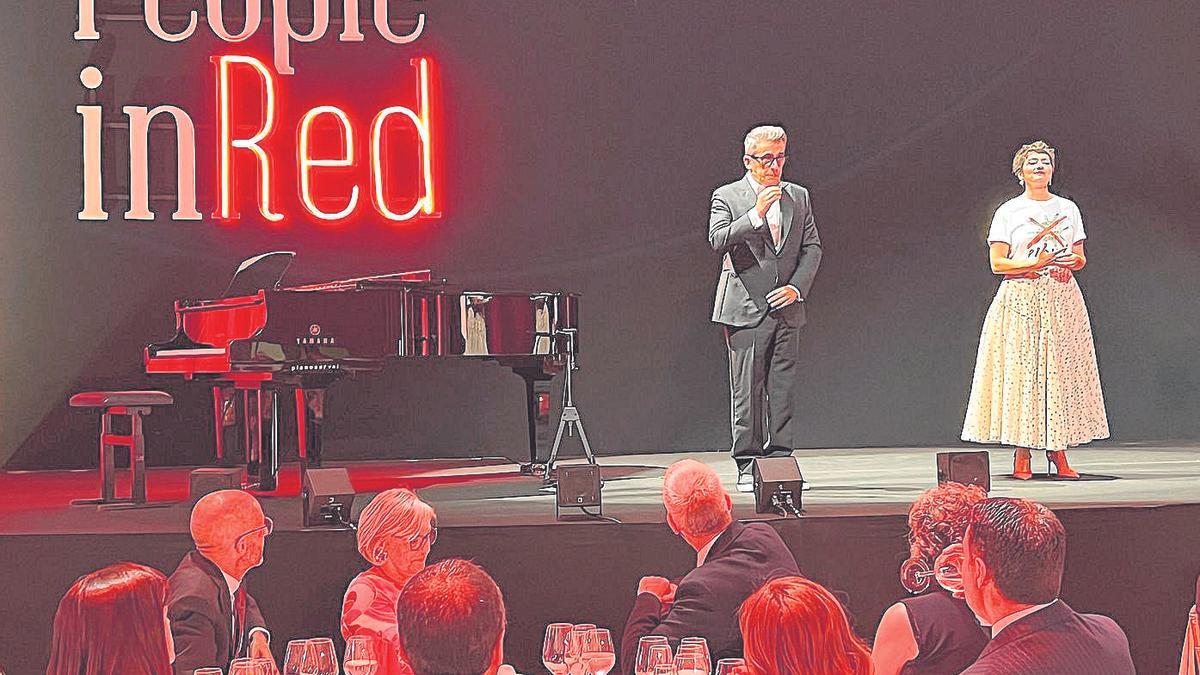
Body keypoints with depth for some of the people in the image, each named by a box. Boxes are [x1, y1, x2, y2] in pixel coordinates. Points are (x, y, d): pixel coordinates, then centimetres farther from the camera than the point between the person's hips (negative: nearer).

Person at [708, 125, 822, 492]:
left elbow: (812, 247, 12)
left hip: (786, 308, 4)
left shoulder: (798, 197, 13)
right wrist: (756, 214, -22)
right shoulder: (727, 197, 1)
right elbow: (718, 240, -13)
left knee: (784, 391, 3)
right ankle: (747, 466, 1)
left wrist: (797, 287, -2)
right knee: (746, 391, -3)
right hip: (746, 309, -4)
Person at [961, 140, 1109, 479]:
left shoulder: (1067, 209, 13)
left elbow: (1081, 258, 17)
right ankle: (1021, 456, -5)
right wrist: (1035, 262, -14)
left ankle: (1058, 452, 1)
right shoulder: (1008, 211, 4)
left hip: (1061, 299, 3)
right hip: (1020, 299, -3)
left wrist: (1071, 261, -6)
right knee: (1020, 370, -7)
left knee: (1060, 370, -2)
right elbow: (997, 263, -3)